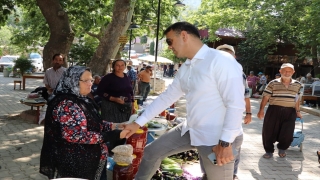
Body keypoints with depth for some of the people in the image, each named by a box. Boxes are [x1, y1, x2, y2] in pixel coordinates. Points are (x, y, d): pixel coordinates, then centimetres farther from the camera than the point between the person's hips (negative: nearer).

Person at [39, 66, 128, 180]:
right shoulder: (67, 104, -20)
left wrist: (116, 126, 0)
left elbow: (94, 124, 16)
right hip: (73, 164, -9)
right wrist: (113, 135, -27)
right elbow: (78, 136, -27)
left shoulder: (83, 100, 9)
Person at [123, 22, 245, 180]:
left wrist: (225, 143, -21)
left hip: (215, 138, -8)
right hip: (189, 130, 8)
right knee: (151, 152, 12)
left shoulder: (221, 61, -19)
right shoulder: (185, 68, 8)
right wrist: (138, 122, 14)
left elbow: (236, 104, -22)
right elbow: (167, 97, 14)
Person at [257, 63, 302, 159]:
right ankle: (269, 151, 21)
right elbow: (265, 97, -1)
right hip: (274, 111, -1)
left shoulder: (297, 85, 8)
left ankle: (282, 148, 26)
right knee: (269, 132, 1)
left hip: (290, 112, 1)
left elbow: (297, 99, 17)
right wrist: (261, 109, -7)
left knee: (287, 134, -3)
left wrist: (297, 111, 18)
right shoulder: (273, 83, -1)